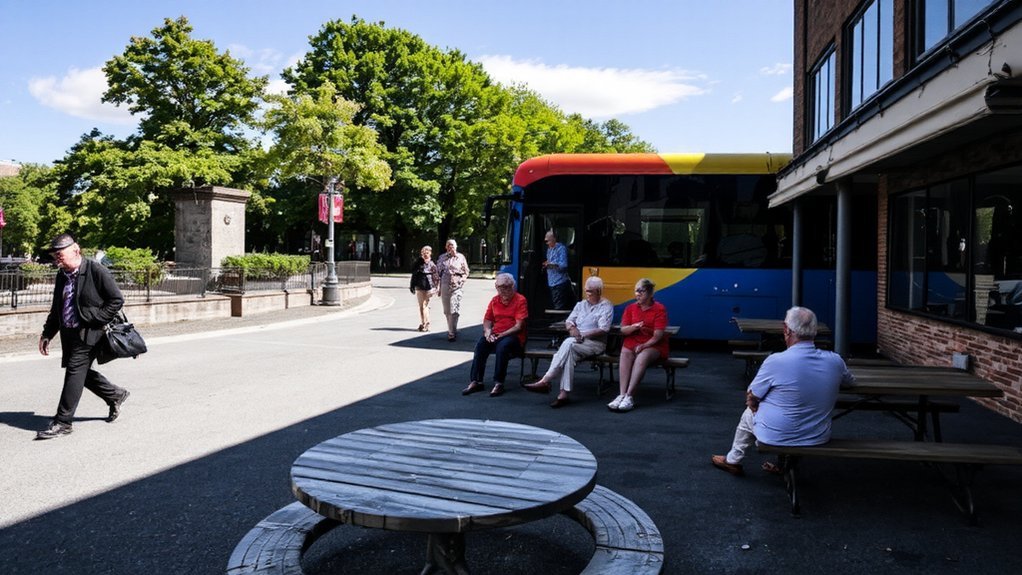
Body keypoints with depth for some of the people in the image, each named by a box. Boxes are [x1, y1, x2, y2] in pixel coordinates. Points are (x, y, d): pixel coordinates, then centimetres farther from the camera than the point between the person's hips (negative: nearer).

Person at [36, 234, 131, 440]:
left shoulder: (96, 271, -12)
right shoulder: (62, 275, 10)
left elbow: (117, 300, -12)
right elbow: (56, 308, 19)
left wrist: (96, 320, -15)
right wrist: (47, 334, 14)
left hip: (89, 332, -8)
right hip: (69, 333, 8)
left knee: (74, 372, -8)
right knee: (81, 372, 12)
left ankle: (62, 421, -1)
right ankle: (115, 395, 33)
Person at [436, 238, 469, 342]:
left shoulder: (460, 257, 7)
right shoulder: (442, 258, 13)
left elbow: (466, 272, 12)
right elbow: (437, 271, 13)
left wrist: (461, 280, -4)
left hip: (456, 287, -3)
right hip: (444, 286, 3)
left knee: (454, 311, -12)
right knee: (447, 311, 9)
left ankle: (452, 333, -12)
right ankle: (452, 330, 23)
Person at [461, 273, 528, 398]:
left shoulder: (520, 300, -5)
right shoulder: (495, 300, 13)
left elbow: (519, 326, -12)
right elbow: (487, 320, 17)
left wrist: (501, 335, -19)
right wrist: (487, 331, -6)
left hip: (514, 336, -5)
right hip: (495, 335, 5)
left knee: (502, 345, -36)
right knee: (481, 344, -24)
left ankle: (498, 383, -30)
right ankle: (475, 381, -23)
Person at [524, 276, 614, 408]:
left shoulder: (606, 306, 2)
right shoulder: (581, 304, 21)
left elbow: (603, 330, -10)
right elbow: (568, 321, 16)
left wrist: (583, 335, -17)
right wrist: (571, 328, -8)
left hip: (595, 342, -5)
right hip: (577, 341, 5)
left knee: (568, 344, -33)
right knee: (570, 353, -32)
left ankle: (545, 381, -36)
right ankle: (564, 394, -40)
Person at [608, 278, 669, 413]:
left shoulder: (659, 309, -3)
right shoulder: (631, 308, 10)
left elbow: (658, 335, -9)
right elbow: (623, 330, 5)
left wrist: (644, 346, -21)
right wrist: (634, 327, -16)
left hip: (653, 345, -3)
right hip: (633, 341, 3)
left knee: (642, 357, -35)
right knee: (625, 354, -30)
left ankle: (629, 396, -39)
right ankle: (622, 394, -38)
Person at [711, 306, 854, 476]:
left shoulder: (776, 361, -24)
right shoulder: (835, 361, -12)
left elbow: (751, 399, -12)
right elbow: (849, 382, 13)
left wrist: (753, 404, 10)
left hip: (776, 436, -4)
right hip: (819, 437, 4)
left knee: (749, 413, 26)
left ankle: (733, 461, 44)